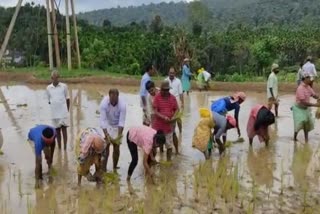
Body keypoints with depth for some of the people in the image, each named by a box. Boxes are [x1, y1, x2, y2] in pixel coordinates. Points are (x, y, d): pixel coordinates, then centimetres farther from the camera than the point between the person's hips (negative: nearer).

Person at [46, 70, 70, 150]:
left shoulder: (64, 86, -2)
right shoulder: (48, 88, 3)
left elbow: (67, 99, 4)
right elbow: (49, 100, 9)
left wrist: (67, 109, 6)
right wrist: (54, 107, 2)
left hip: (63, 112, -2)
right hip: (54, 113, 2)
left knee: (64, 129, -1)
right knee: (57, 130, 11)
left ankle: (65, 148, 4)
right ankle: (59, 148, 21)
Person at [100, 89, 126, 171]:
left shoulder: (122, 105, -28)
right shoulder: (104, 103, -28)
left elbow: (121, 122, -27)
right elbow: (103, 120, -29)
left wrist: (119, 135, -34)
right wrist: (106, 135, -36)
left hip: (117, 127, 1)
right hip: (107, 126, 0)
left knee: (117, 148, 3)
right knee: (106, 147, -8)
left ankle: (115, 168, 20)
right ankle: (103, 169, -2)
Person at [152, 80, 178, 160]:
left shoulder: (172, 98, 1)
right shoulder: (157, 97, -10)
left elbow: (176, 109, 7)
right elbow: (155, 111, -14)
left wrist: (174, 117, -12)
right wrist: (164, 117, -28)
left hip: (169, 125, 3)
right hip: (157, 125, -3)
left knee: (169, 145, 11)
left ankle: (169, 161, 24)